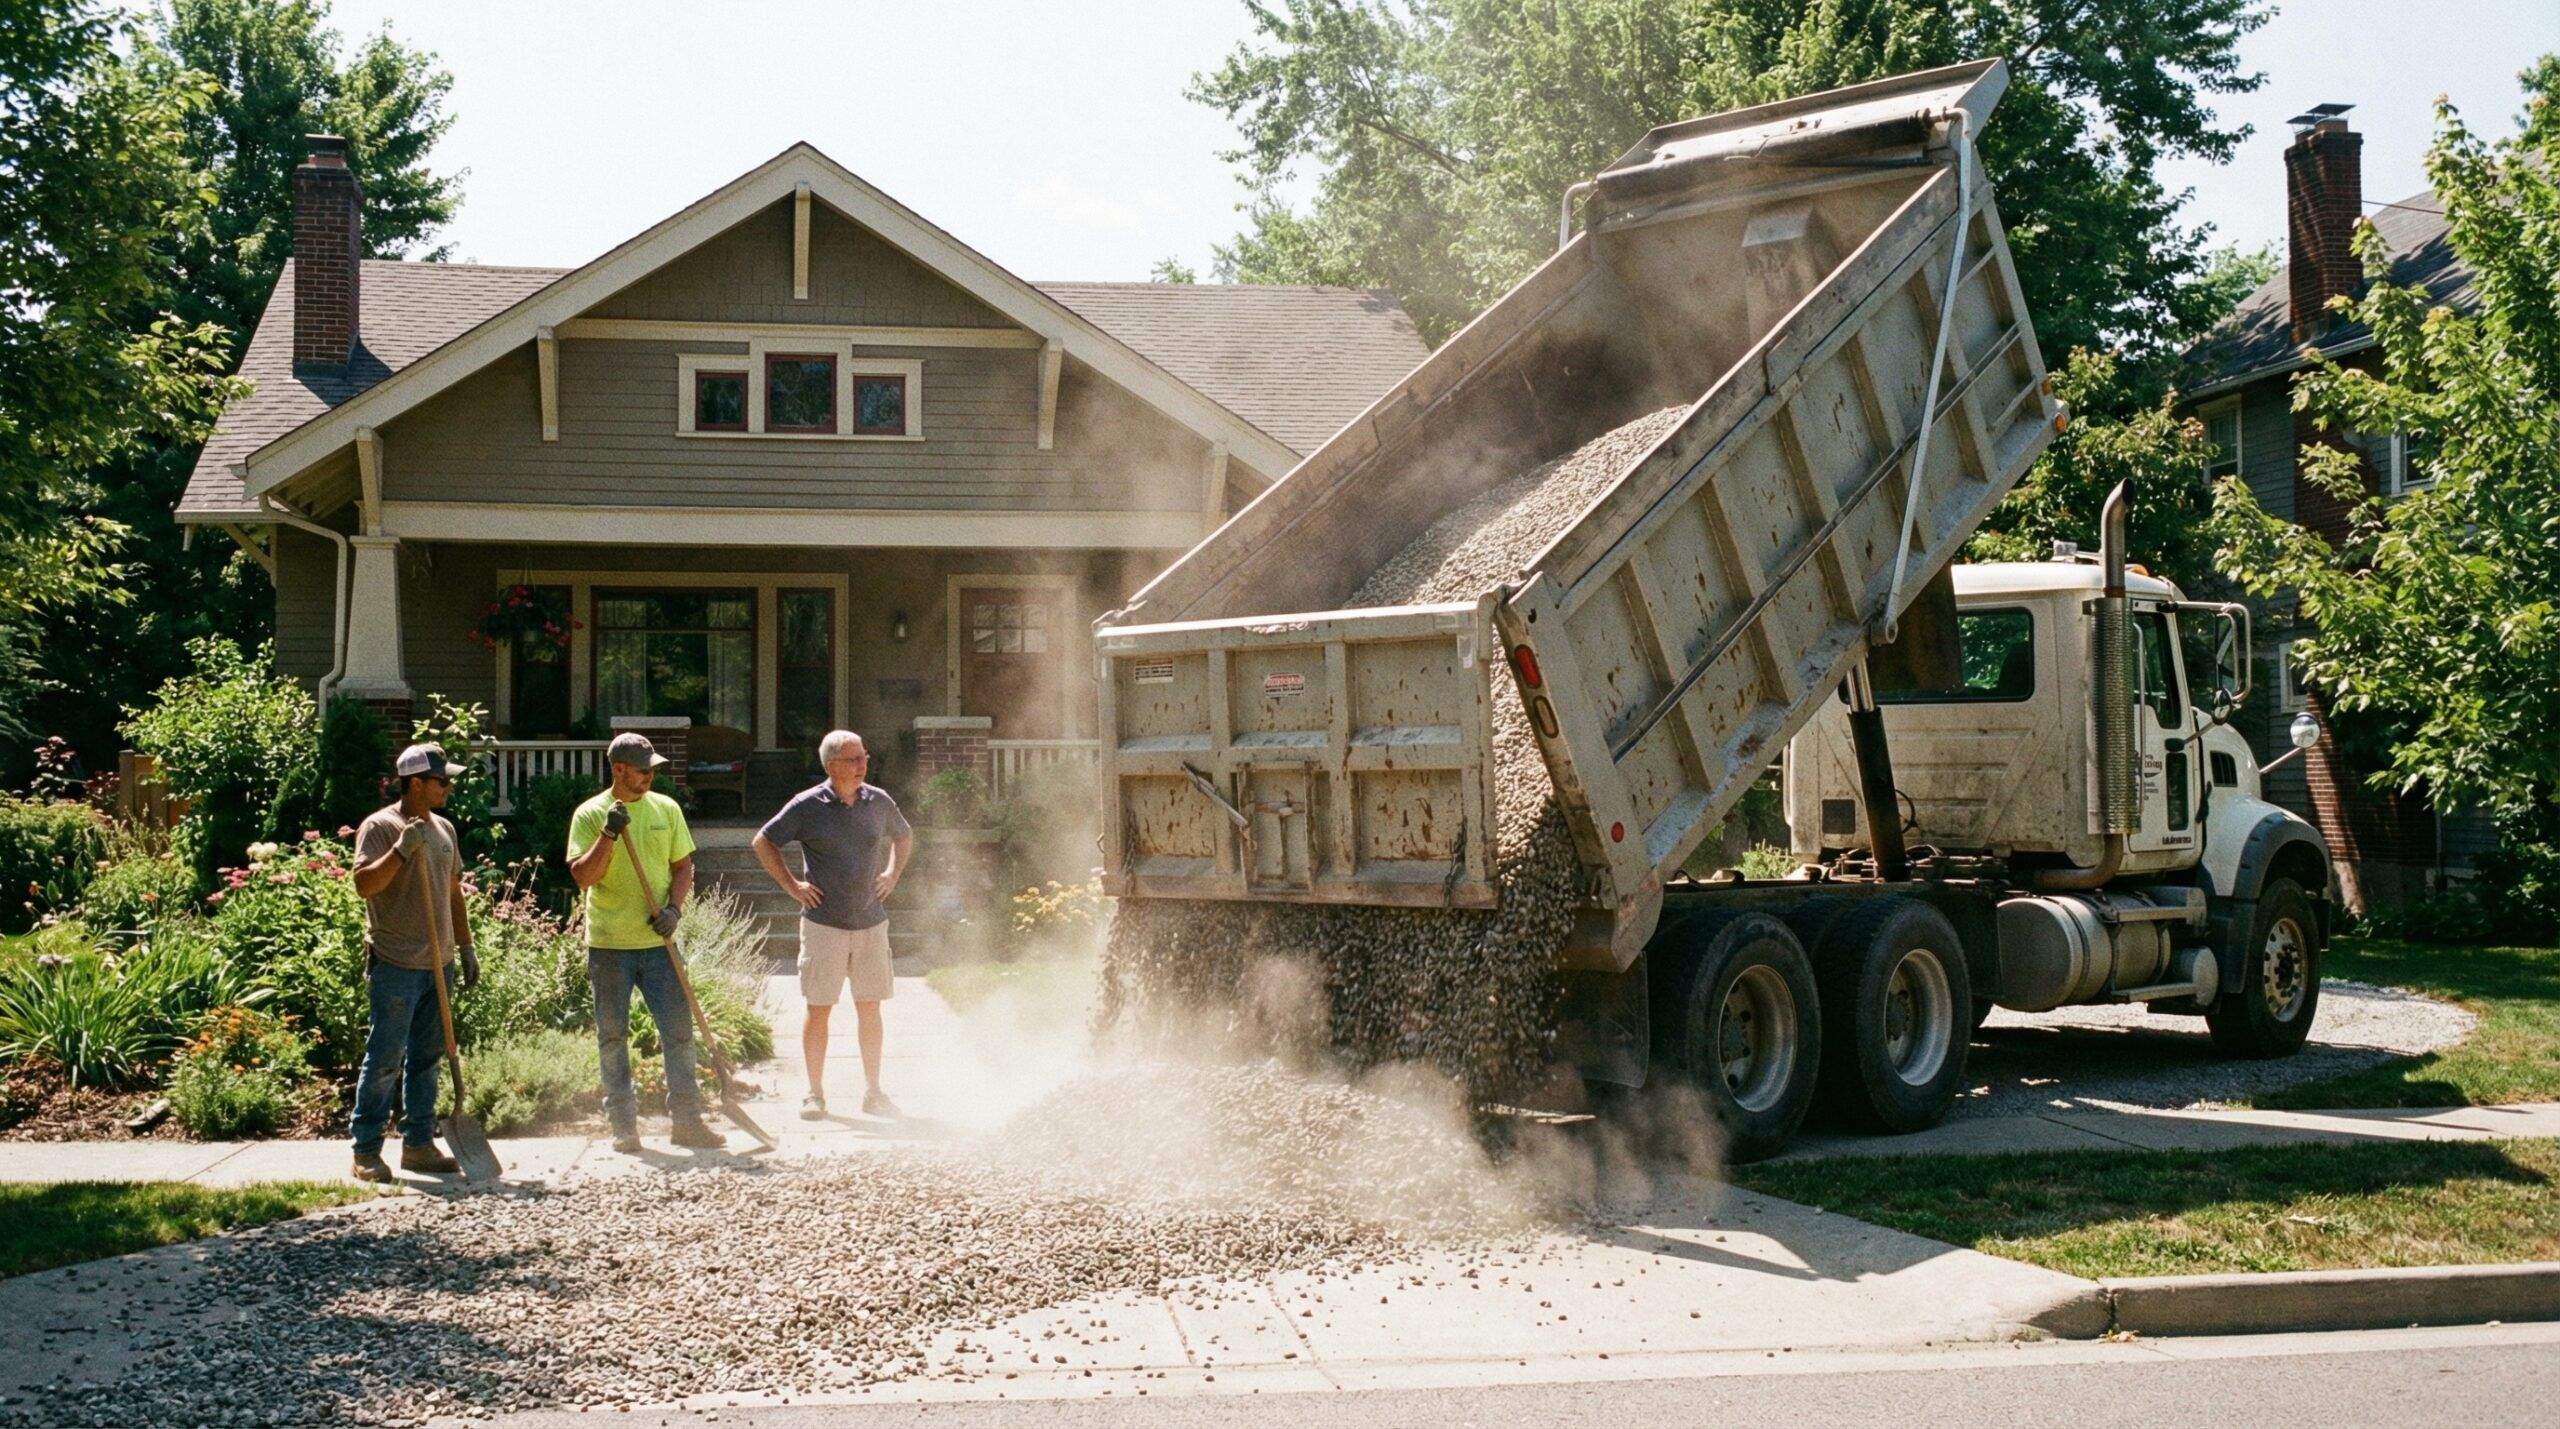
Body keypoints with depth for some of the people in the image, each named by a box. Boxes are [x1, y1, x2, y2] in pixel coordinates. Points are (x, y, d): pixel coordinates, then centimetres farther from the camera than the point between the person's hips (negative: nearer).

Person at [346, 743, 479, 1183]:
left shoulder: (443, 829, 15)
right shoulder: (379, 826, -7)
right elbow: (364, 884, -18)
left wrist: (466, 947, 19)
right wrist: (402, 850, -27)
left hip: (437, 964, 7)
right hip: (395, 965, -7)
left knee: (426, 1058, 11)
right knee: (385, 1059, -5)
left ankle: (418, 1144, 17)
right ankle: (366, 1151, 1)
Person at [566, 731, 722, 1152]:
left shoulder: (666, 809, 7)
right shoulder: (590, 814, -2)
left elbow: (683, 866, 10)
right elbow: (582, 876, -10)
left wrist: (674, 908, -6)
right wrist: (608, 835, -22)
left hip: (657, 942, 2)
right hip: (609, 945, -2)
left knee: (679, 1030, 0)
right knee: (613, 1038, 4)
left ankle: (687, 1120, 6)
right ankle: (623, 1125, 13)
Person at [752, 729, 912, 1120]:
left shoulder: (879, 802, 5)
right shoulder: (807, 806, -6)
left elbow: (904, 836, 25)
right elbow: (763, 842, 3)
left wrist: (893, 874, 12)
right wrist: (792, 886, -2)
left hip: (871, 923, 3)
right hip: (823, 923, -3)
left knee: (869, 1008, 7)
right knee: (818, 1008, 1)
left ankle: (873, 1092, 15)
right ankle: (815, 1093, 9)